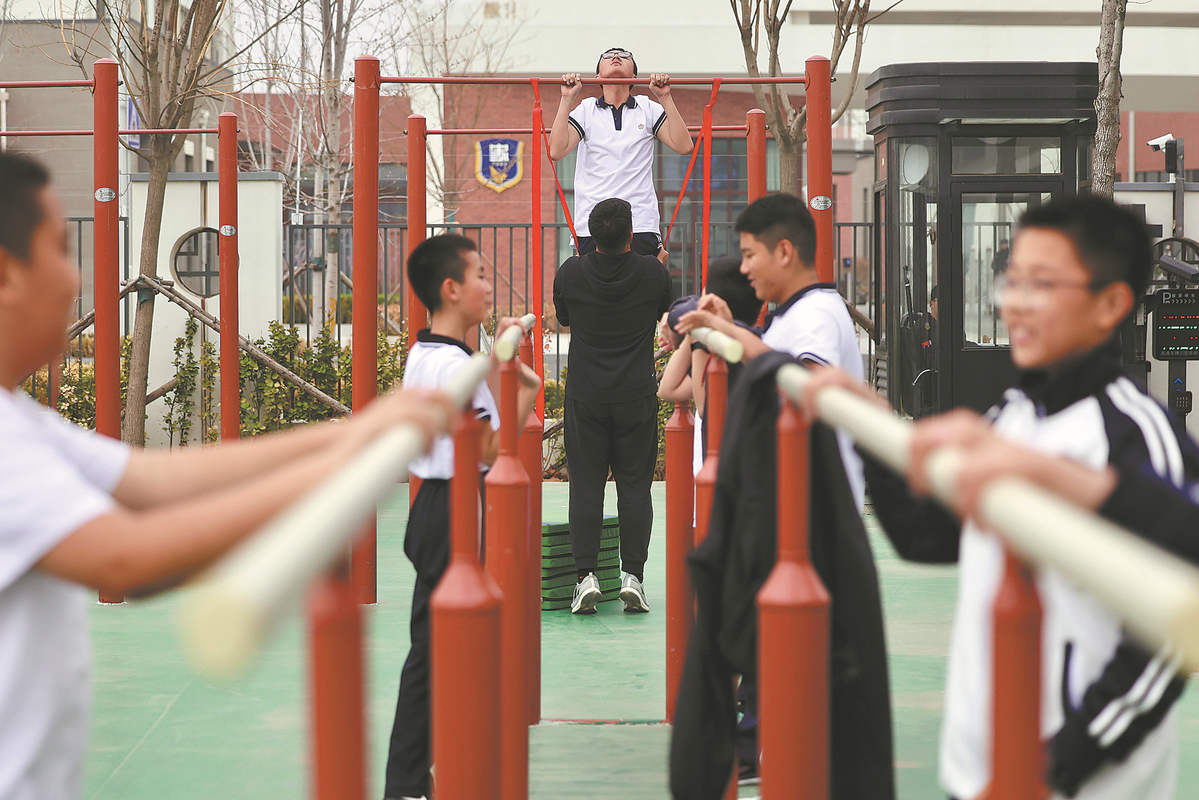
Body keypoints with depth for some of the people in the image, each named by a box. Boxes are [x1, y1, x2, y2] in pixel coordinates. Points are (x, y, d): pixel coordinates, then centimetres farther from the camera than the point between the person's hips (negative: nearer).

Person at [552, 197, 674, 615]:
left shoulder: (570, 274, -6)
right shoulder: (653, 273, -6)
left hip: (585, 397, 0)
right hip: (636, 397, 0)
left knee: (586, 486, 5)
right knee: (635, 486, 5)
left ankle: (586, 574, -2)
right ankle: (633, 575, 0)